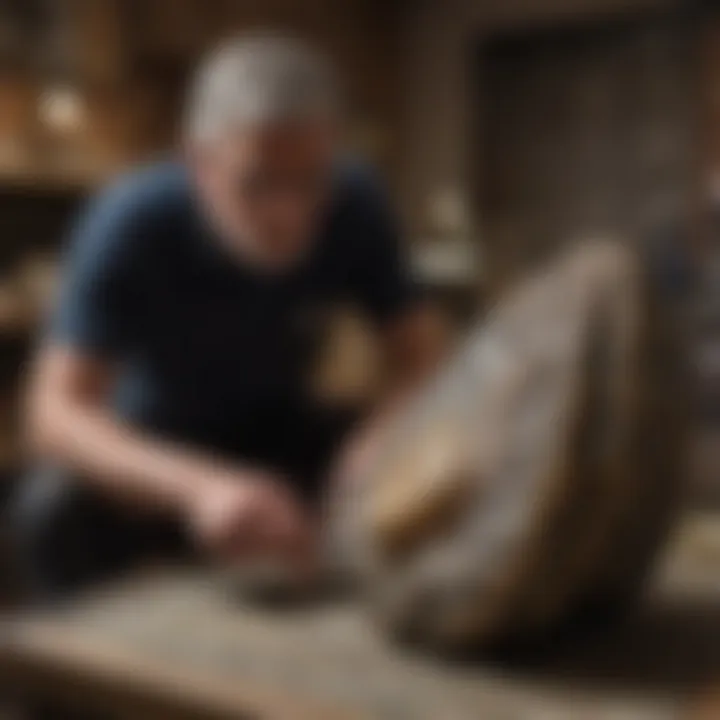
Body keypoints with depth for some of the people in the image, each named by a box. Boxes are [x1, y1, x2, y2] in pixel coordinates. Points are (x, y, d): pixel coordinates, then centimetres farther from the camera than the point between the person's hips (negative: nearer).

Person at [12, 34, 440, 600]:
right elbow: (56, 413, -39)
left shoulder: (356, 207, -21)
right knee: (61, 509, -33)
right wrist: (198, 485, -58)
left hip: (279, 430, 3)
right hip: (155, 441, -2)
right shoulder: (133, 221, -30)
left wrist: (386, 438, -43)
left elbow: (419, 363, -19)